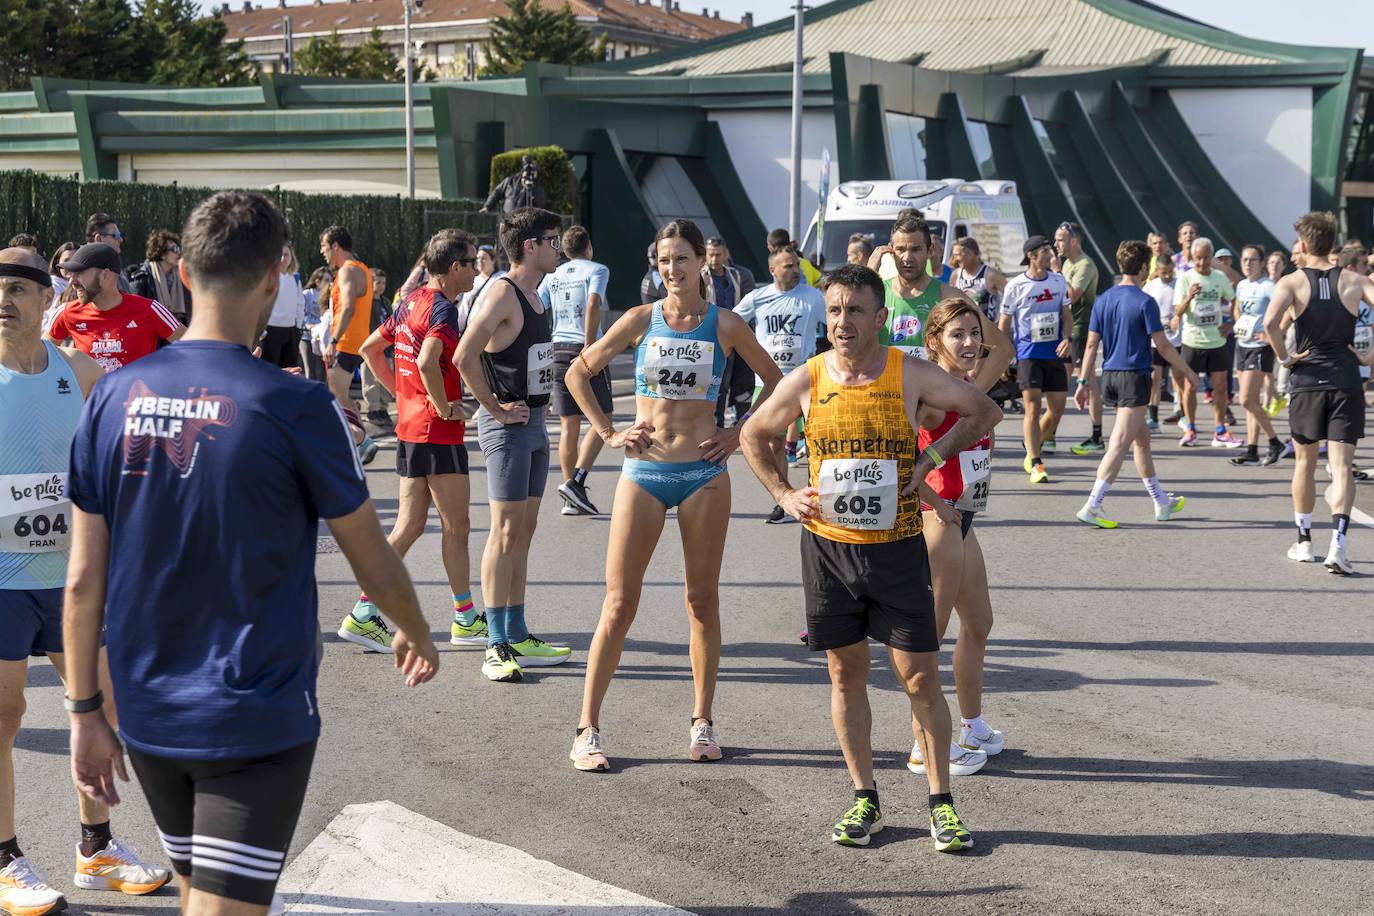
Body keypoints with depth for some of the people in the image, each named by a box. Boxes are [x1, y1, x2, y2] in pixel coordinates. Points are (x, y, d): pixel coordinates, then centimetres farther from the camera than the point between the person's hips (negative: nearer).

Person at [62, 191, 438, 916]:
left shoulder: (114, 398, -3)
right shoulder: (296, 407, -14)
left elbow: (83, 580, 0)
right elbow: (374, 563, -3)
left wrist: (84, 711, 10)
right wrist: (416, 635, 17)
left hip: (147, 719, 5)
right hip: (257, 722, -5)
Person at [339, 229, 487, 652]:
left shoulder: (411, 301, 12)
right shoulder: (443, 308, -15)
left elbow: (370, 349, 20)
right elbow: (428, 362, -31)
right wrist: (445, 406, -18)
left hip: (409, 426, 9)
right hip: (439, 433, -9)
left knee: (408, 526, 11)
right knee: (456, 525, 3)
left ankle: (364, 612, 8)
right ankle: (466, 620, 13)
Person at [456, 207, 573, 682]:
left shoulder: (534, 296, 15)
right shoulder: (502, 293, -14)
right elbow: (465, 358, -25)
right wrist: (496, 409, -17)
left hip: (534, 423, 9)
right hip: (508, 426, -9)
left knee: (523, 531, 11)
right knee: (505, 532, -9)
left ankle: (517, 637, 18)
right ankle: (497, 646, -6)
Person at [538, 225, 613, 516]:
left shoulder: (553, 276, 15)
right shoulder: (596, 270, 1)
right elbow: (593, 305, -16)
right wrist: (589, 345, -16)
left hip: (559, 350, 5)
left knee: (569, 426, 7)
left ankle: (572, 500, 7)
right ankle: (576, 482, -13)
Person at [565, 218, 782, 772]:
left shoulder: (725, 325, 1)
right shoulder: (641, 320, 2)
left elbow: (774, 382, 12)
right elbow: (578, 373, 10)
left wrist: (738, 434, 3)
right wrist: (607, 432, 2)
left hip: (704, 475, 0)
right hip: (643, 473, 0)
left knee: (703, 603, 7)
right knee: (619, 606, -2)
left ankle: (702, 722, 19)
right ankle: (587, 730, 3)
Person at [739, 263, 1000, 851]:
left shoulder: (911, 375, -6)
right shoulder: (806, 382, -2)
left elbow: (986, 412, 6)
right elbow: (753, 436, 15)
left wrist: (931, 457, -4)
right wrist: (783, 494, 3)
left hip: (896, 547, -2)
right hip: (828, 546, 2)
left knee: (920, 678, -1)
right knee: (846, 674, 9)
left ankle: (941, 803, 11)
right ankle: (864, 800, 21)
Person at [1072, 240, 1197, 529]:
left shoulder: (1103, 299, 7)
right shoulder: (1145, 302, -11)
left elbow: (1092, 344, 7)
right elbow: (1162, 345, -9)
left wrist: (1084, 382, 10)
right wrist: (1188, 372, 2)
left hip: (1110, 375, 7)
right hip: (1134, 377, -7)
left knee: (1141, 438, 17)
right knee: (1119, 444, -8)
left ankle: (1162, 503, 27)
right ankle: (1092, 506, -15)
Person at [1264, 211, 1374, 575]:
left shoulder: (1292, 282, -2)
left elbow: (1270, 322, -19)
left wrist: (1284, 357, -5)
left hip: (1307, 380, 0)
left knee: (1304, 463, 16)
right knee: (1341, 466, -1)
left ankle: (1304, 541, 22)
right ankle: (1338, 544, -16)